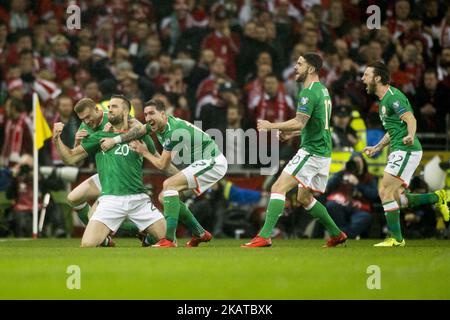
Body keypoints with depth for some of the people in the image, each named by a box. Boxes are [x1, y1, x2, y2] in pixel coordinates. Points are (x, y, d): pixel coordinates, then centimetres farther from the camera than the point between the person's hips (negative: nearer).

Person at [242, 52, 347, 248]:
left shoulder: (309, 92, -14)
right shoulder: (322, 90, 17)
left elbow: (300, 122, -24)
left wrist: (271, 126, -16)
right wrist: (291, 132, 22)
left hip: (311, 151, -10)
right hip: (323, 152, 10)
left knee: (278, 188, -13)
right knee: (304, 198, 20)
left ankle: (264, 236, -21)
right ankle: (336, 234, 24)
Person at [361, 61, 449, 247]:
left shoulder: (393, 96, -12)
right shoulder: (384, 99, 19)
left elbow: (410, 119, -26)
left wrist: (410, 136, -45)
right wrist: (377, 148, 29)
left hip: (406, 150, -10)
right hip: (399, 152, 10)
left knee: (386, 192, -12)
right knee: (396, 198, 8)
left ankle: (396, 238, -10)